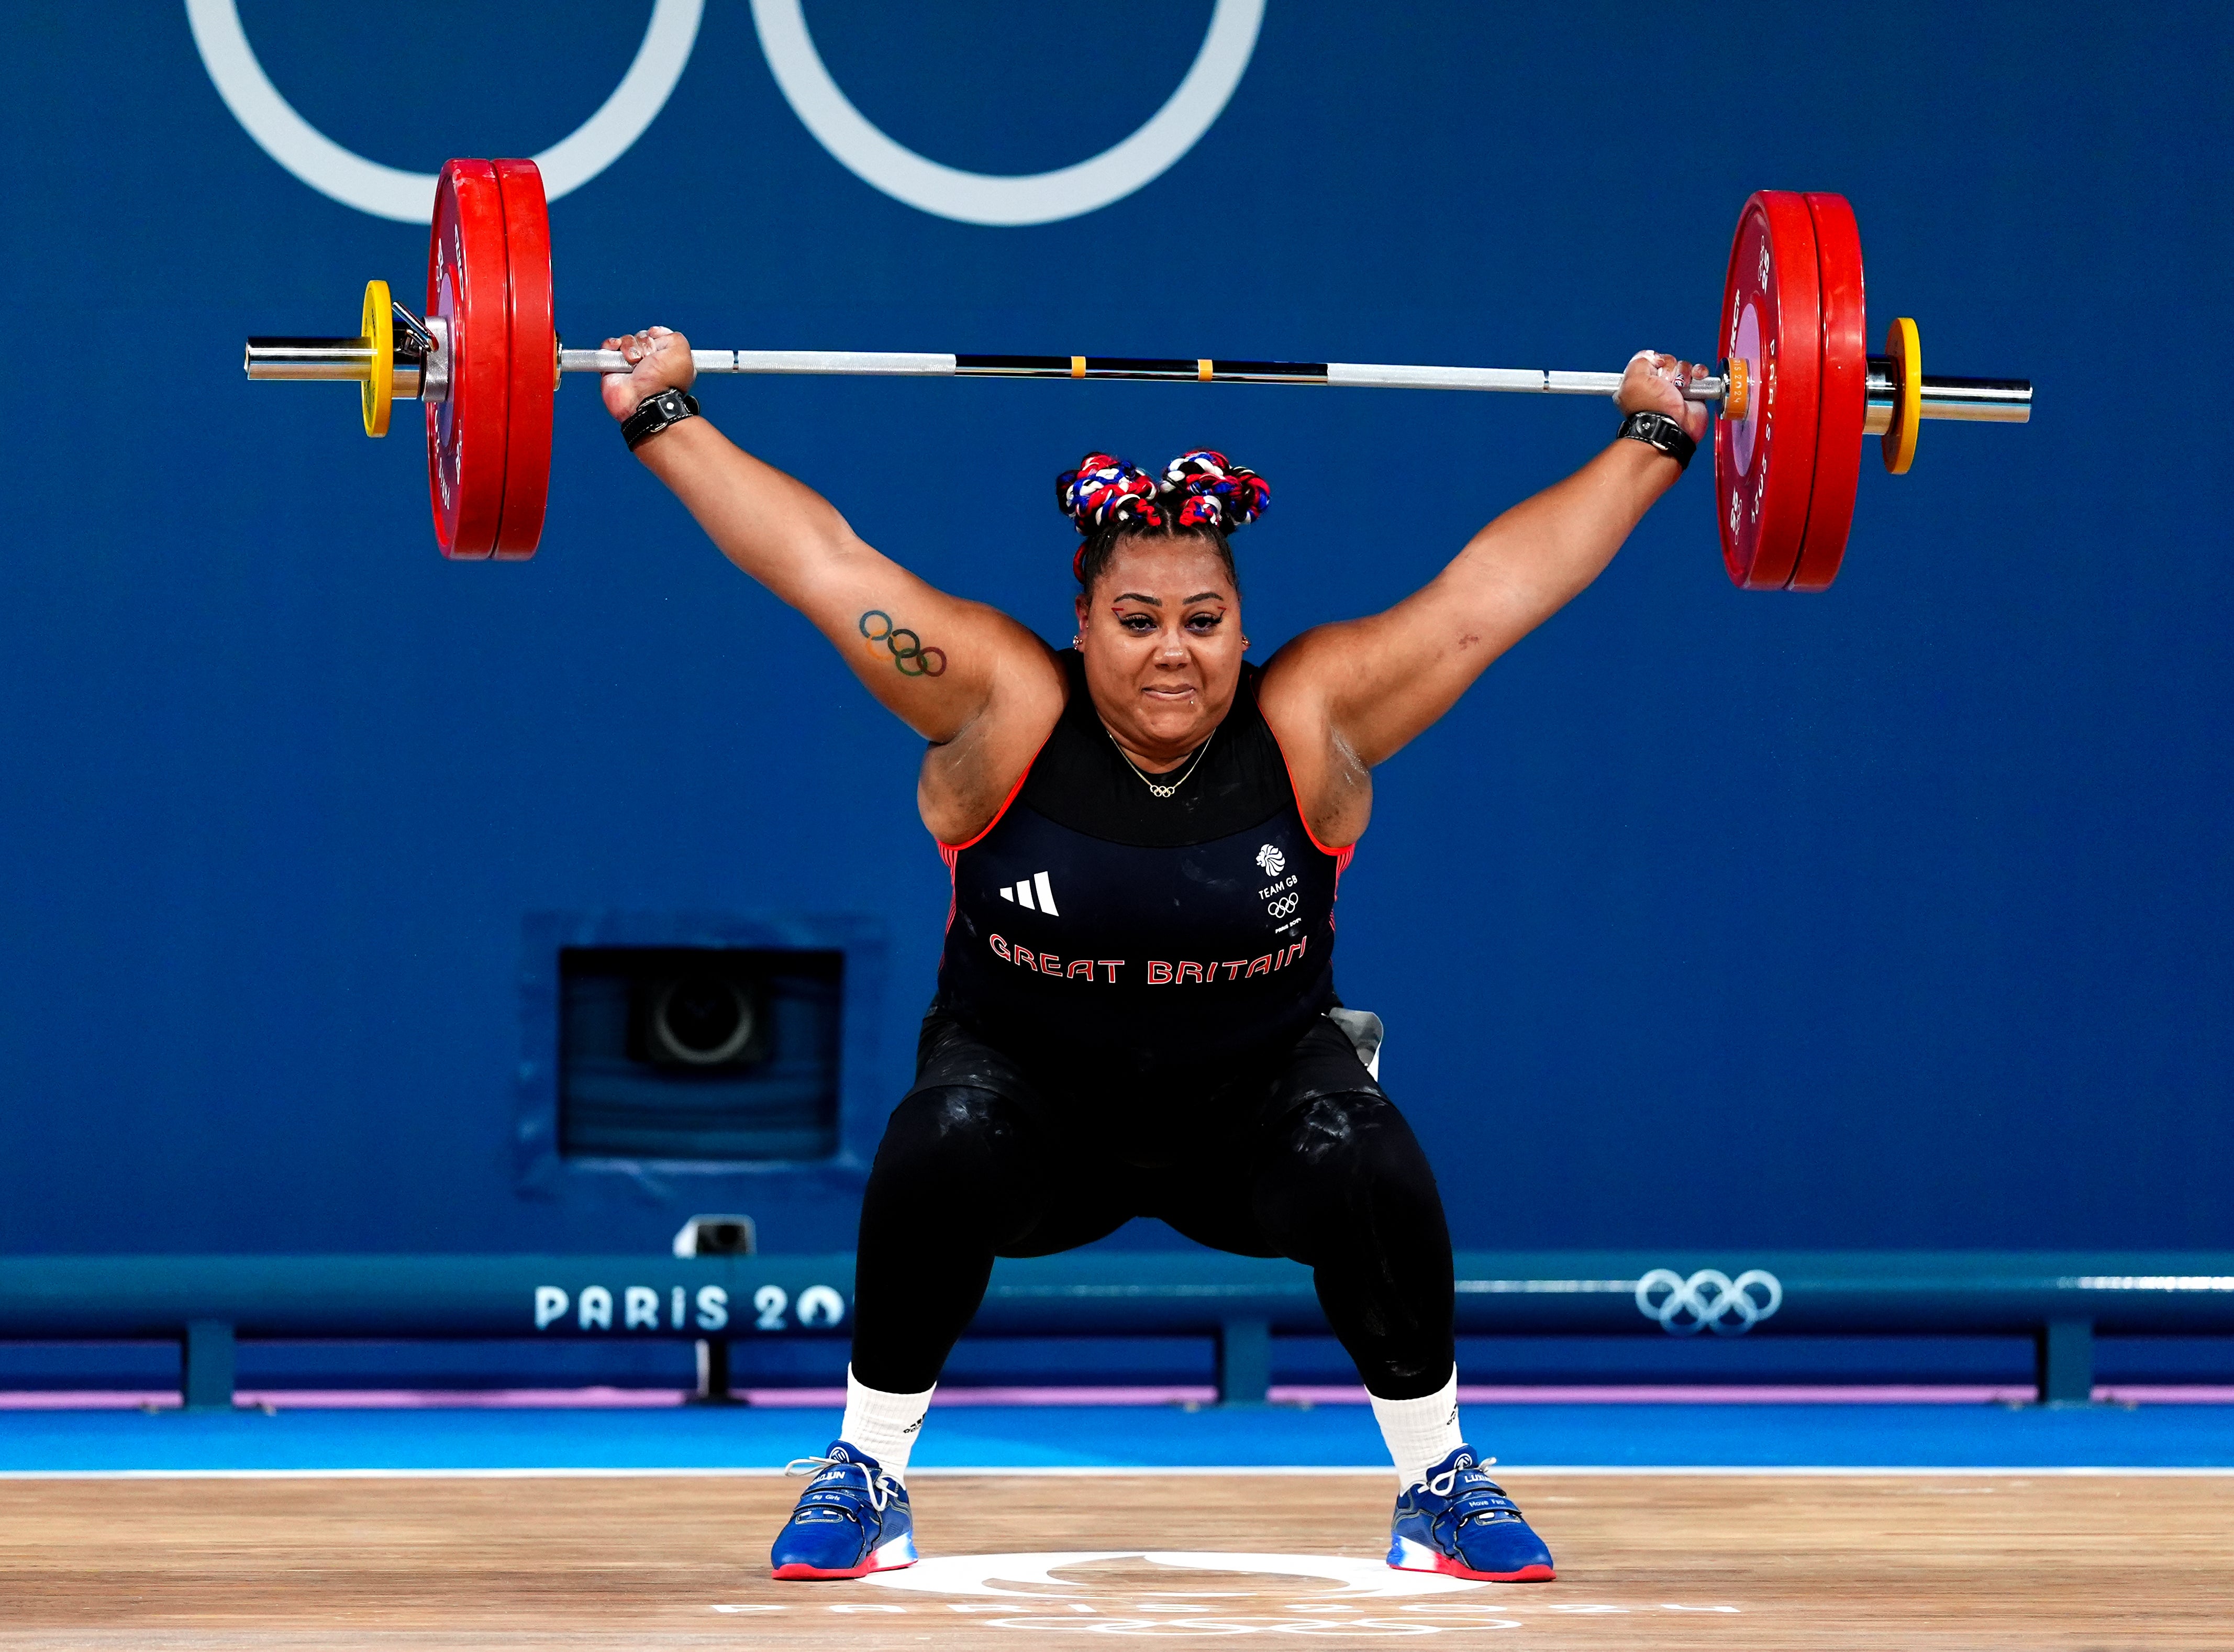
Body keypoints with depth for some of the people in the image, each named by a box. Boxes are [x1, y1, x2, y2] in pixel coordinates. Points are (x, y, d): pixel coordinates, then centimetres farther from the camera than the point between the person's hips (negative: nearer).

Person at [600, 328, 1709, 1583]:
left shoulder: (1311, 726, -14)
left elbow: (1499, 585, -9)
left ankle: (1443, 1480, -7)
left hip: (1252, 1106, 1)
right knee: (943, 1145, -31)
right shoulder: (1005, 714, -16)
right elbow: (823, 562, -14)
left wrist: (1651, 443, -6)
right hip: (1039, 1101, -1)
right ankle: (867, 1474, -12)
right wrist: (664, 420, -14)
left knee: (1363, 1163, -28)